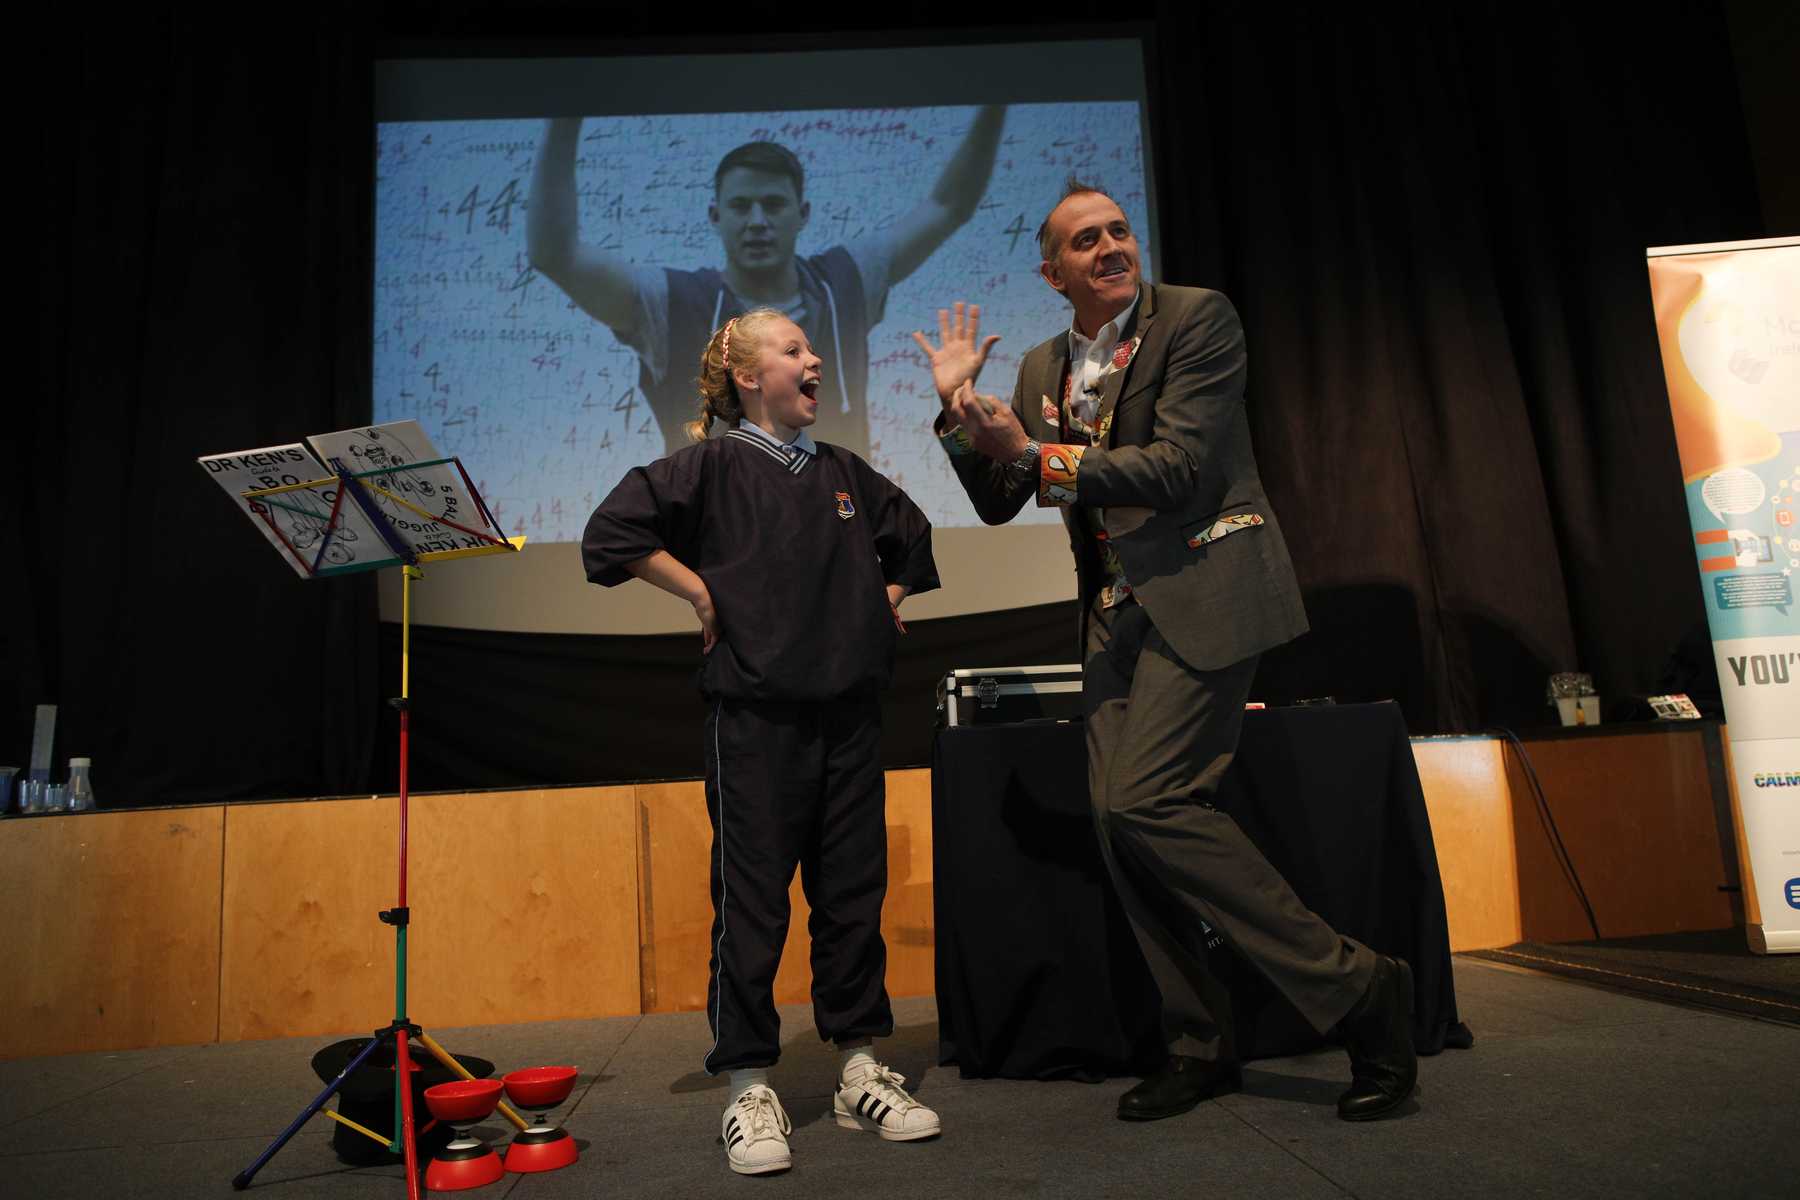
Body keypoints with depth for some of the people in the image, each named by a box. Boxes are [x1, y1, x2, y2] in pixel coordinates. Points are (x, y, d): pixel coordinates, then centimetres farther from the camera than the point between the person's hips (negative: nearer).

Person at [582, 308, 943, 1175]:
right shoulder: (712, 465, -1)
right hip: (755, 713, -5)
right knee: (752, 899, 1)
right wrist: (701, 591, -9)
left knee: (853, 892, 9)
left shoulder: (842, 472, 14)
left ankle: (860, 1072, 22)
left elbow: (911, 536, 30)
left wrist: (886, 601, 17)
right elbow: (613, 533, -10)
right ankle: (749, 1089, 15)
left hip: (848, 710, 5)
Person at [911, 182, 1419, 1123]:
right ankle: (1200, 1046, 16)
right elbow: (998, 503, 15)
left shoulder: (1197, 317, -4)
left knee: (1147, 801, -18)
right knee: (1116, 819, 1)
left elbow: (1179, 469, -14)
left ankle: (1359, 990, -4)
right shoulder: (1043, 369, 14)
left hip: (1200, 588, -6)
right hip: (1116, 608, 7)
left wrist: (1037, 453, -15)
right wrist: (959, 411, 3)